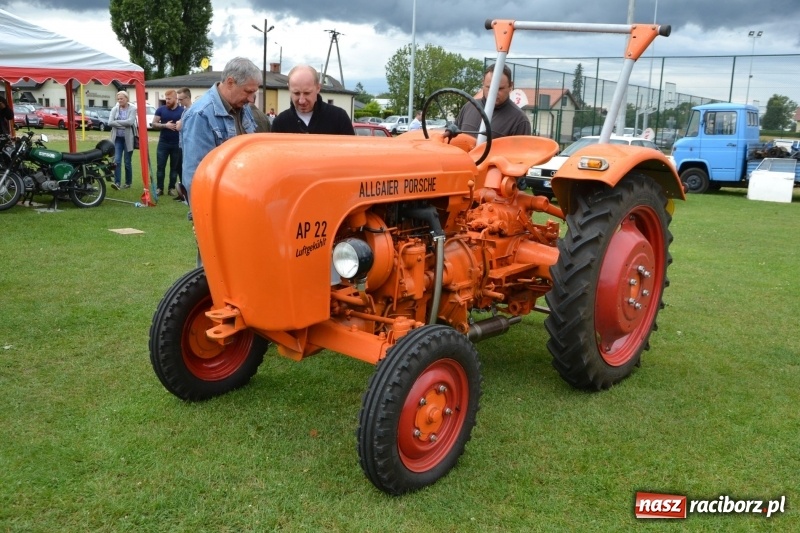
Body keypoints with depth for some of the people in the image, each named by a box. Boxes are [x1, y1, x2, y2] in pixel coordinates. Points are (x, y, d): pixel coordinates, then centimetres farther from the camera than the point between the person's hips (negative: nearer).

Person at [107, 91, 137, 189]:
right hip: (117, 138, 3)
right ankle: (117, 182, -10)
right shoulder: (114, 109, 5)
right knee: (117, 161, -7)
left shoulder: (133, 109, -4)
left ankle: (128, 183, 16)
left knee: (127, 162, 4)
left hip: (128, 139, -3)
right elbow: (110, 123, -6)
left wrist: (117, 122, -11)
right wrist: (123, 125, -14)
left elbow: (130, 122, -18)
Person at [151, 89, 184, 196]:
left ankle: (172, 188, 14)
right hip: (163, 143, 1)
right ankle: (159, 188, 7)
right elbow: (154, 124, 2)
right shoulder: (161, 110, 3)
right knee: (160, 166, 1)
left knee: (174, 167, 6)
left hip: (177, 144, -1)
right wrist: (165, 125, -14)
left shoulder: (182, 111, -1)